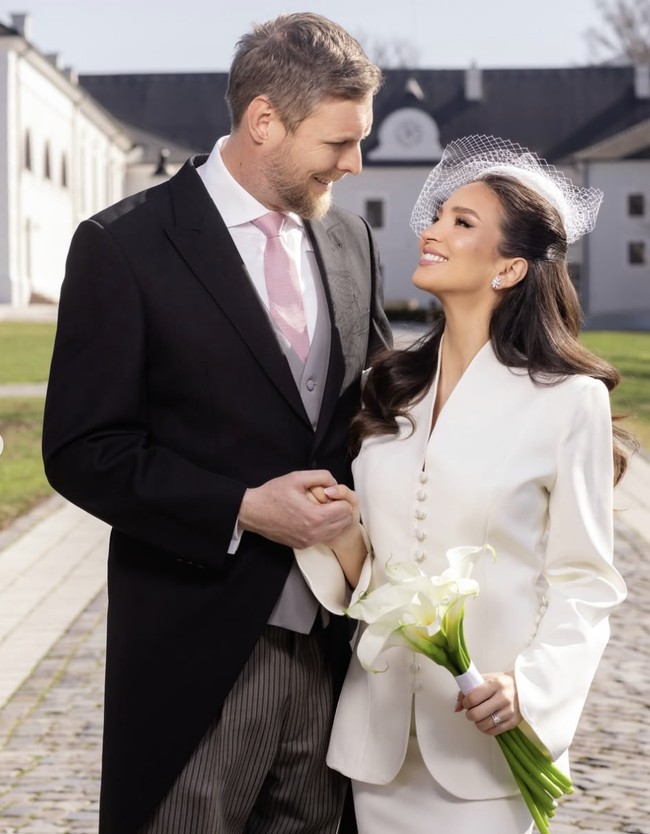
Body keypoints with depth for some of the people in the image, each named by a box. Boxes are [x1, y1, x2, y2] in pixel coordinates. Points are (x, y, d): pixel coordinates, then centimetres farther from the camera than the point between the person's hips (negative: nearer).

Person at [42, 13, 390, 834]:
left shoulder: (350, 239, 9)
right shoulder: (123, 246, -8)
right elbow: (81, 451, -10)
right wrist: (242, 510, -19)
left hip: (333, 640, 5)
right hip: (199, 648, -5)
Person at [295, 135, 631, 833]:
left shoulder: (568, 400, -8)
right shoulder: (390, 389, 6)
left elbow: (583, 584, -6)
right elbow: (365, 577, 11)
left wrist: (529, 686, -21)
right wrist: (343, 535, -10)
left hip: (487, 734, -4)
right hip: (380, 730, 4)